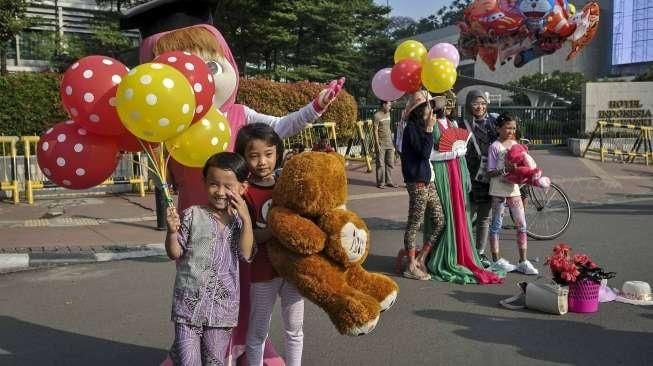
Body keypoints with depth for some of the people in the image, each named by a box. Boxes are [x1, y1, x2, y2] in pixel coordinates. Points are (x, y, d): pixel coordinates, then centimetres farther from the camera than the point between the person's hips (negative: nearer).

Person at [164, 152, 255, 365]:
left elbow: (246, 254, -10)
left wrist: (246, 219, -15)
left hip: (223, 303, 3)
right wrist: (172, 232, -21)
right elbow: (175, 253, -2)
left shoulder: (239, 220, 2)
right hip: (190, 300, -2)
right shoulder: (192, 215, -6)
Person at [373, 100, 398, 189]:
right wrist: (377, 144, -16)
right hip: (381, 143, -7)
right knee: (380, 164, -1)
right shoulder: (377, 116, -11)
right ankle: (380, 183, 6)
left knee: (390, 163, 8)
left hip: (389, 142, 7)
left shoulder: (388, 113, 13)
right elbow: (375, 131, -12)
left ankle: (388, 181, 16)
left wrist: (392, 141, 17)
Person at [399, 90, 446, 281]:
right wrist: (429, 129, -13)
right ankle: (412, 266, 8)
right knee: (414, 224, -1)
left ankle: (420, 259, 17)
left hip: (428, 181, 9)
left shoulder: (421, 127, 18)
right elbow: (425, 152, -17)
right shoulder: (411, 128, -9)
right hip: (417, 182, -9)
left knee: (439, 222, 9)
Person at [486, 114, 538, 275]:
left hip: (513, 187, 6)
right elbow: (490, 172, -11)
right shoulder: (495, 146, -8)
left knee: (522, 225, 4)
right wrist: (504, 170, -27)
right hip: (499, 190, -5)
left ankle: (523, 261, 11)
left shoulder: (515, 144, 9)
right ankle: (496, 260, 14)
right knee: (496, 225, 4)